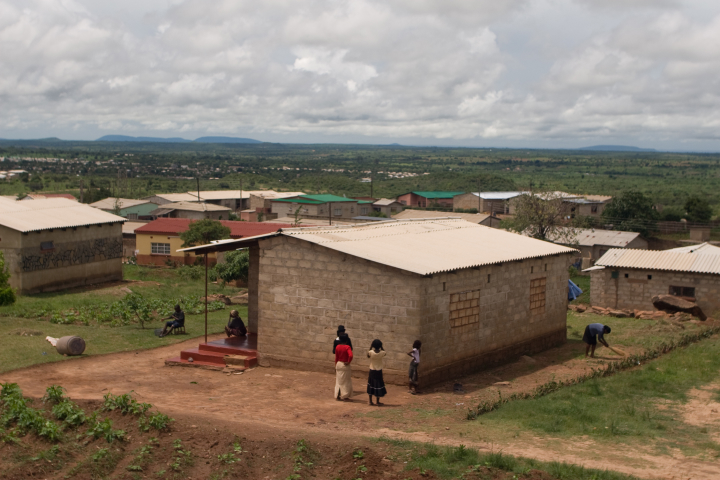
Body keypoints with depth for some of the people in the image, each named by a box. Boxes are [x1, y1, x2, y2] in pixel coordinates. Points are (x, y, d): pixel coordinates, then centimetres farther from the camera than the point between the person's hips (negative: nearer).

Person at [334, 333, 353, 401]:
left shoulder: (337, 347, 0)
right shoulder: (347, 347, -16)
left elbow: (336, 357, 6)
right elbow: (350, 355, -32)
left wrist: (336, 366, 15)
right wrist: (348, 362, -15)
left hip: (338, 364, 5)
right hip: (345, 365, -5)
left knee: (338, 380, 14)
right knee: (346, 381, 6)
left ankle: (337, 396, 18)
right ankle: (345, 397, 9)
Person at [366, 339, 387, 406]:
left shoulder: (371, 352, -16)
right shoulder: (382, 353, -14)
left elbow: (368, 356, 7)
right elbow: (385, 352, 10)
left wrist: (370, 348, 7)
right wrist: (381, 347, 7)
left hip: (372, 371, 1)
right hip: (379, 371, -1)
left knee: (371, 386, 13)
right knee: (378, 386, 8)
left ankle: (370, 401, 17)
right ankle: (378, 402, 12)